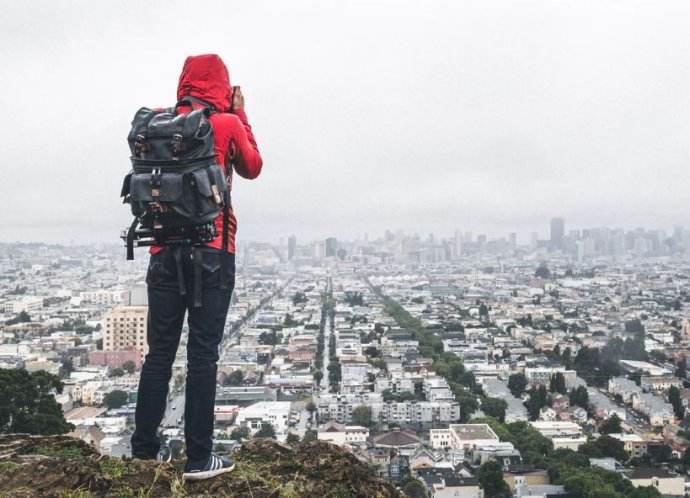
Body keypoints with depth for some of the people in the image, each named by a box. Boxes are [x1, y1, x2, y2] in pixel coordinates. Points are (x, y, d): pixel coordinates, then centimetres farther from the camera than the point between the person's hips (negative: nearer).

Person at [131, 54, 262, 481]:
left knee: (160, 351, 10)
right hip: (212, 252, -3)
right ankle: (199, 458, 4)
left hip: (165, 251, 4)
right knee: (203, 353, -1)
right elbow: (252, 168, 13)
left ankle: (144, 450, 15)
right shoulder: (228, 124, -3)